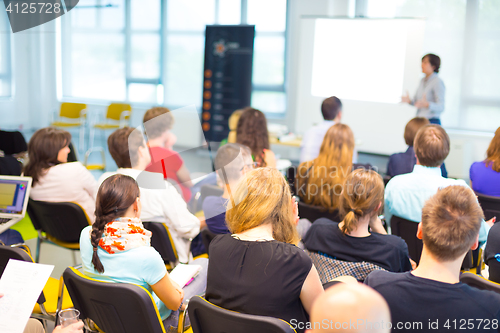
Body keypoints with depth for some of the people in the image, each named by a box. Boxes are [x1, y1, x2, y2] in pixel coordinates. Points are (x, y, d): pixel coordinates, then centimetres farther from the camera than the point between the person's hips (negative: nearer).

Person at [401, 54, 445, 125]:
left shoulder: (438, 82, -9)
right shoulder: (423, 81, 14)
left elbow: (441, 107, -14)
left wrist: (427, 104, -30)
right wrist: (409, 101, 1)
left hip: (432, 122, -7)